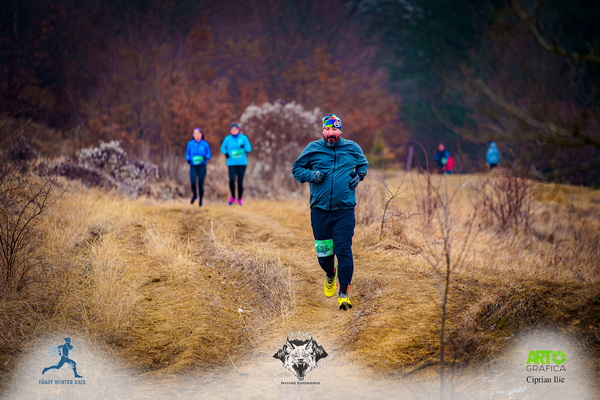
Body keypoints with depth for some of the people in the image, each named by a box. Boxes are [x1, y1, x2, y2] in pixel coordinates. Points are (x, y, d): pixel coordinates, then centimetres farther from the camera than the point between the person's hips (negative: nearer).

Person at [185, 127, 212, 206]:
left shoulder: (205, 144, 1)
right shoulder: (190, 144, 5)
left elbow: (209, 156, 5)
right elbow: (187, 155, 13)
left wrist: (204, 157, -16)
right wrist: (188, 159, -8)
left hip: (202, 166, -1)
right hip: (193, 166, 1)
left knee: (200, 184, -2)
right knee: (193, 182, -17)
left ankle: (200, 200, 16)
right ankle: (194, 195, 13)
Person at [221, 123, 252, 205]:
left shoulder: (243, 138, 1)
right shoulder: (227, 139, 3)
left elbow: (249, 149, 4)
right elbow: (223, 148, 17)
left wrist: (244, 147, -17)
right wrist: (225, 153, -4)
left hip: (242, 163, 0)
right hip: (231, 163, 0)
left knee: (240, 181, 0)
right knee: (232, 180, -13)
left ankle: (239, 199, 15)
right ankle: (233, 197, 10)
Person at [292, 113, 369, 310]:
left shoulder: (352, 148, 5)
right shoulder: (313, 149, 2)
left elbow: (363, 164, 24)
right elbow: (296, 168, 12)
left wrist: (358, 176, 4)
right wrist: (310, 175, -8)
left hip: (345, 210, -1)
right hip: (320, 210, 1)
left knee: (344, 250, -10)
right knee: (323, 251, 7)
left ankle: (344, 293, -4)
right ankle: (330, 276, 41)